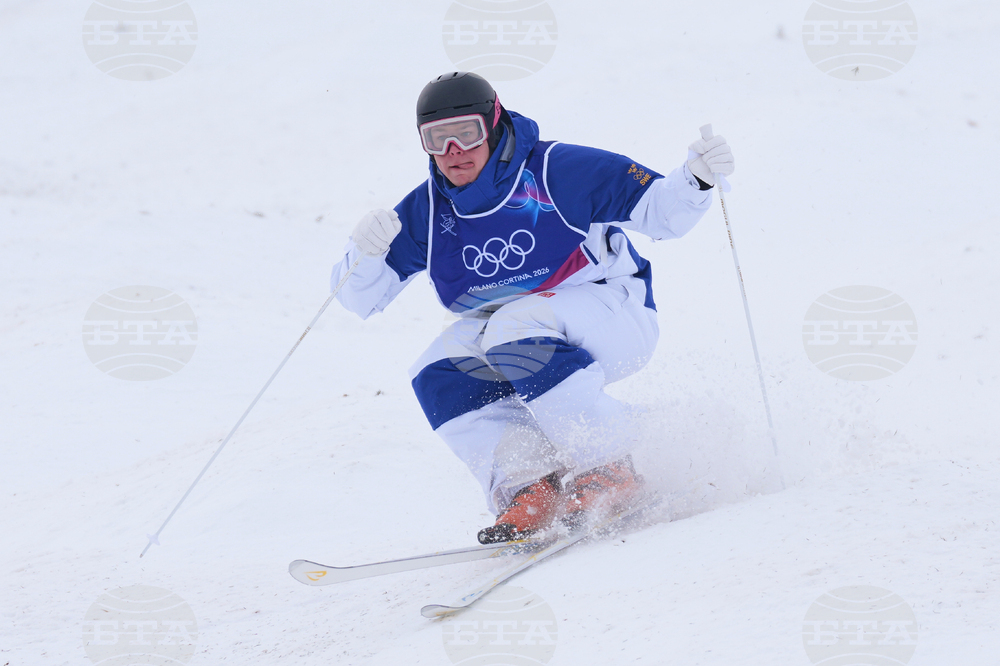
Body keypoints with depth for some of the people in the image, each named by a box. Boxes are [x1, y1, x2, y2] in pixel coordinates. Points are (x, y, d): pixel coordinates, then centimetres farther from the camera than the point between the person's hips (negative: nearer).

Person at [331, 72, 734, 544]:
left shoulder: (555, 171, -15)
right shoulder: (426, 212, -3)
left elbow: (658, 212, -11)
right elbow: (360, 297, -3)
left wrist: (696, 179, -32)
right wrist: (365, 253, -25)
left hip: (612, 317, -5)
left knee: (514, 332, -34)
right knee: (438, 376, -22)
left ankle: (610, 471, -28)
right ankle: (527, 486, -29)